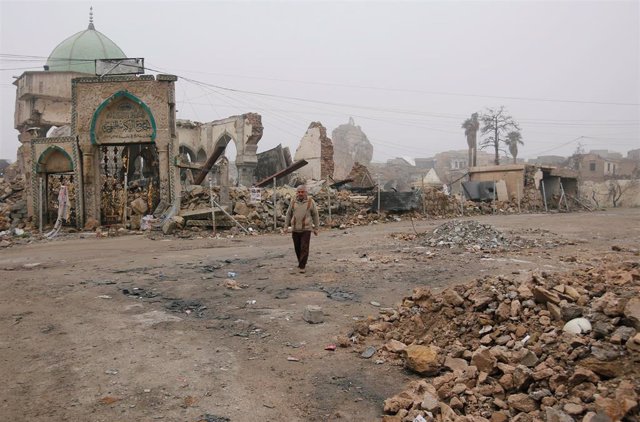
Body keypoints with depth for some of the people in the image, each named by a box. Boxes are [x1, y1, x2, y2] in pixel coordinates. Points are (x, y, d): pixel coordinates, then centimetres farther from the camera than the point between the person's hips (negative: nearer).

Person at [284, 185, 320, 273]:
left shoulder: (311, 202, -2)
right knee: (297, 248, 10)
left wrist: (316, 228, 4)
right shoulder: (293, 202, 5)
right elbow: (288, 214, 12)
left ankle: (302, 266, -2)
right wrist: (286, 226, 9)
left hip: (306, 229, -3)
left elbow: (315, 215, 4)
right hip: (295, 229, 3)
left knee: (304, 248, -7)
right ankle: (301, 262, 30)